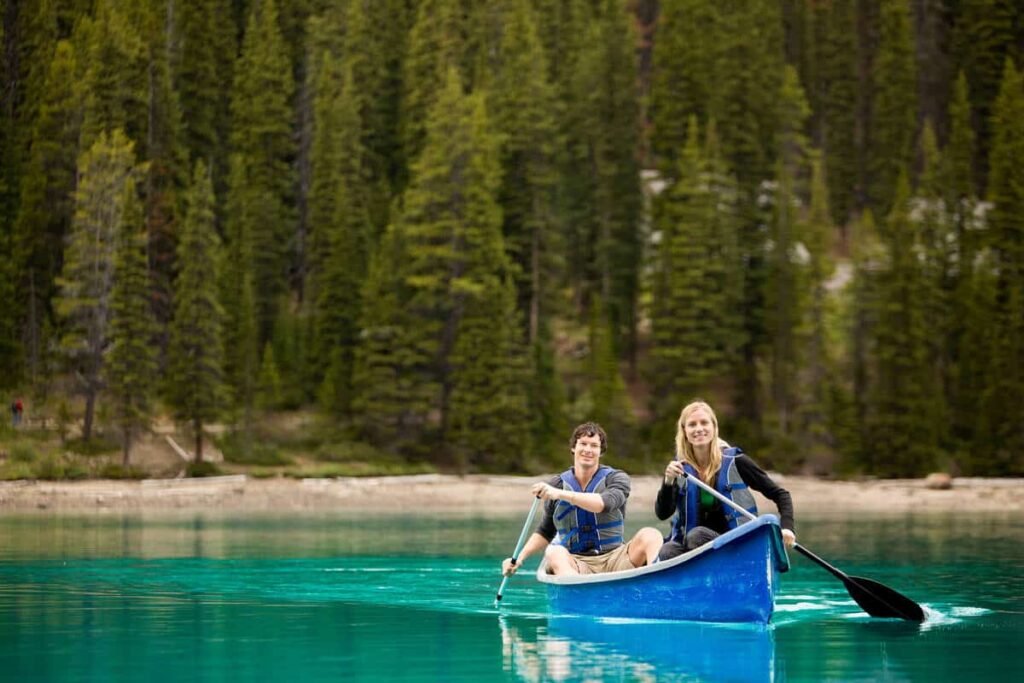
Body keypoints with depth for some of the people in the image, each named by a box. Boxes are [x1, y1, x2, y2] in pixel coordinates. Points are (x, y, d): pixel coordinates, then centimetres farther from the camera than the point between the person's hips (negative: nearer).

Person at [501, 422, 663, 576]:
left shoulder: (616, 478, 4)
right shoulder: (557, 484, 11)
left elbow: (605, 504, -20)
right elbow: (545, 532, 22)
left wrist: (560, 494, -28)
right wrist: (519, 558, 6)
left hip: (613, 560, 0)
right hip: (576, 564, 0)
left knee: (650, 535, -27)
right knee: (554, 552, -33)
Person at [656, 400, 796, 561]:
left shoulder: (734, 462, -3)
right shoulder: (680, 467, 5)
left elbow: (781, 495, 2)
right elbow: (662, 514, -3)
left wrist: (787, 527, -15)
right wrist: (668, 482, -20)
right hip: (687, 544, 2)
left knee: (697, 535, -33)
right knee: (667, 552, -31)